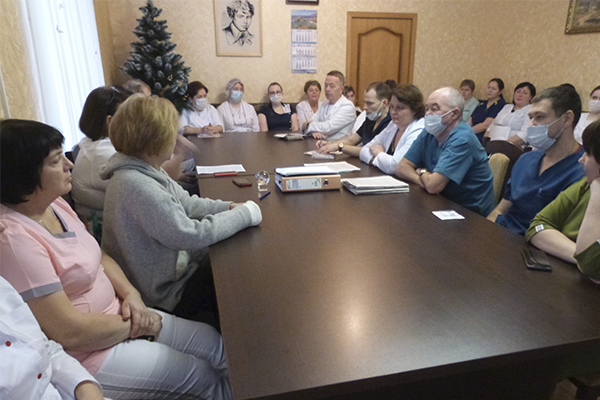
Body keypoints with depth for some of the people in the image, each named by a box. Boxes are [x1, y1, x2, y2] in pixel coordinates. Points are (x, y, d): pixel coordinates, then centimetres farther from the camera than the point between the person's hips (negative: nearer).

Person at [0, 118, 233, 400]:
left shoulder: (54, 204, 1)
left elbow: (99, 257, 12)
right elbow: (69, 332, -26)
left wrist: (130, 294, -6)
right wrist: (135, 326, -13)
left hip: (116, 313, 8)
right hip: (85, 356, -8)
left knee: (217, 344, 7)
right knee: (204, 377, -2)